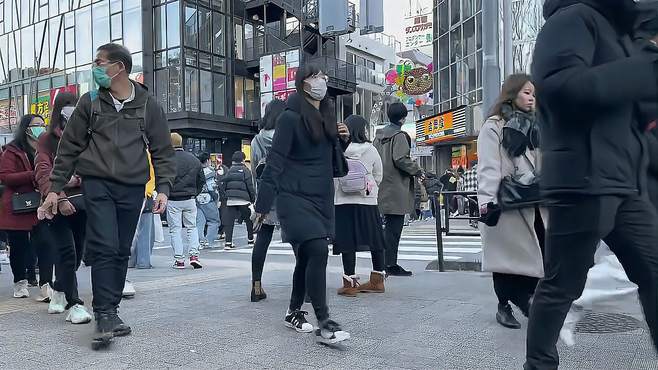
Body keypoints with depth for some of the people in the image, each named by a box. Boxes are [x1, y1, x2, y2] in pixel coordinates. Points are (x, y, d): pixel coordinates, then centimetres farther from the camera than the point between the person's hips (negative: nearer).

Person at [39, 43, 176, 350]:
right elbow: (69, 148, 9)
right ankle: (105, 315, -6)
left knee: (121, 252, 6)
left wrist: (163, 188, -5)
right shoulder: (90, 102, 6)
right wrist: (55, 189, 4)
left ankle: (108, 313, 18)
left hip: (132, 189, 1)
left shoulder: (148, 105, 5)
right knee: (104, 248, -12)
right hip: (97, 185, -1)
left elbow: (163, 151, 6)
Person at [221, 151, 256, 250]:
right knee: (249, 220, 12)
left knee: (230, 221, 2)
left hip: (230, 200, 3)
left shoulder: (229, 171, 11)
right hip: (243, 200, -3)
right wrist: (253, 199, 2)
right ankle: (250, 240, 19)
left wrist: (226, 196, 15)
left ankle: (228, 242, -5)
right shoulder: (245, 170, -1)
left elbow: (223, 185, 9)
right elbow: (250, 186, -5)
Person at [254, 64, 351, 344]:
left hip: (322, 198, 8)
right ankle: (324, 323, -12)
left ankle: (294, 313, 29)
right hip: (296, 197, -7)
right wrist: (263, 204, -17)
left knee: (307, 257, 13)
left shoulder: (327, 117, 15)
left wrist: (343, 140, 2)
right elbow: (275, 162, -13)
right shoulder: (291, 117, -7)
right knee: (317, 252, -18)